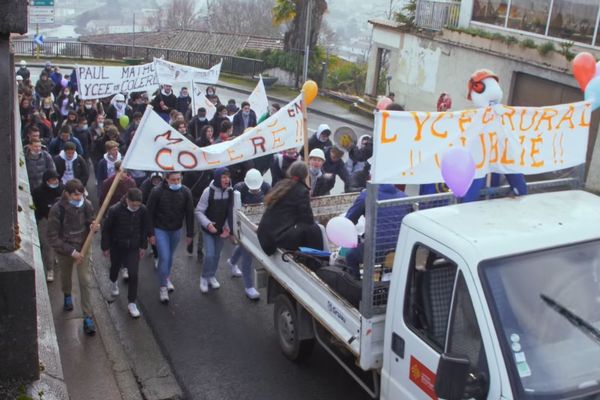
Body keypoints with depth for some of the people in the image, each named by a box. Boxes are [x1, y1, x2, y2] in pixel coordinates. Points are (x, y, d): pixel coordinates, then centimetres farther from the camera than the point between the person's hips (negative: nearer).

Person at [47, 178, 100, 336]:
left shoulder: (86, 205, -17)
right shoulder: (57, 210, -25)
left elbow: (91, 222, 2)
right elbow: (53, 238, -21)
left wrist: (93, 227, -23)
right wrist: (71, 251, -26)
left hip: (84, 247, 1)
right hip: (64, 249, 0)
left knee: (86, 281, -4)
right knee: (66, 276, 25)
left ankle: (88, 317, 5)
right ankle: (67, 296, 59)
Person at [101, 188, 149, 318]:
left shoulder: (143, 210, -17)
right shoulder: (115, 210, -25)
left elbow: (144, 228, 0)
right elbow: (106, 229, -12)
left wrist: (143, 246, 6)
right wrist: (105, 247, -5)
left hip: (133, 246, 1)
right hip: (117, 246, -1)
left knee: (133, 274, -5)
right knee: (115, 266, 24)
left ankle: (132, 303, 8)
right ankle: (113, 282, 59)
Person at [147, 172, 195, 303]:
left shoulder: (185, 192, -11)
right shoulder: (157, 192, -19)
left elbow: (189, 214, -3)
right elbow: (150, 213, -11)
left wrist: (190, 234, -1)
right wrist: (151, 233, -11)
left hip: (176, 230, 3)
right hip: (160, 230, -3)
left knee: (170, 256, 18)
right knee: (164, 257, -9)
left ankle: (167, 277, 42)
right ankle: (163, 287, 5)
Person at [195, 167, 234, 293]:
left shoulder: (230, 192, -10)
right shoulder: (208, 191, -21)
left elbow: (230, 212, -2)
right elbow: (199, 211, -17)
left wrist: (228, 227, -12)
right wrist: (208, 224, -30)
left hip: (221, 229, 4)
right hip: (208, 229, -4)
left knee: (217, 255, 15)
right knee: (209, 254, -9)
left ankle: (211, 276, 36)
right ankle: (204, 278, 13)